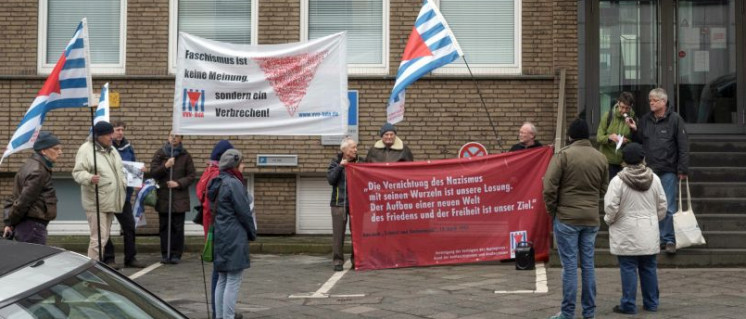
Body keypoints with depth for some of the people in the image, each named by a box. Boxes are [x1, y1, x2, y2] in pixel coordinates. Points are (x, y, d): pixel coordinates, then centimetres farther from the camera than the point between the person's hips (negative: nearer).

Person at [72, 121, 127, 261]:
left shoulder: (111, 149, 17)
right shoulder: (86, 149, -10)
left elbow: (119, 170, 29)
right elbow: (78, 172, -17)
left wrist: (124, 184, 18)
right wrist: (89, 178, -35)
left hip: (111, 201, 9)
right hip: (96, 202, -9)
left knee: (104, 237, 15)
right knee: (98, 238, -12)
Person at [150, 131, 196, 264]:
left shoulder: (185, 155, 4)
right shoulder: (160, 153, 6)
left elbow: (191, 175, 3)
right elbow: (153, 172, 1)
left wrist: (179, 183, -12)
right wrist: (165, 166, -15)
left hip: (180, 197, -1)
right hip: (163, 196, 1)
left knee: (178, 227, -1)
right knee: (164, 227, 4)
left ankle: (176, 254, 6)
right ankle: (165, 254, 11)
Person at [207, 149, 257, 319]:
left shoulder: (218, 183, 13)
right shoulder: (234, 184, -15)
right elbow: (244, 212, -14)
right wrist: (252, 233, 1)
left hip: (220, 237, 9)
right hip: (235, 238, -9)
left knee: (222, 280, 13)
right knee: (233, 281, -6)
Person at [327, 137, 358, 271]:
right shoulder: (336, 162, 4)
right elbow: (330, 179, -10)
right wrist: (340, 166, -13)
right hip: (339, 202, -2)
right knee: (338, 233, 0)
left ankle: (356, 260, 12)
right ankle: (337, 261, 6)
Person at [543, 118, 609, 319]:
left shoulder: (564, 155, -10)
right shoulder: (600, 158, 5)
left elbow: (549, 186, -13)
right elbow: (604, 189, 10)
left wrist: (552, 209, 1)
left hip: (567, 218, -4)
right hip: (592, 218, 4)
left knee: (569, 265, -1)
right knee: (588, 264, 11)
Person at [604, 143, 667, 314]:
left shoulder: (618, 181, -13)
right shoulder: (654, 179, 2)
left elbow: (611, 207, -13)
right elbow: (662, 205, 9)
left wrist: (609, 220, 6)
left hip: (627, 234, -4)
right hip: (649, 233, 4)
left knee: (628, 268, 0)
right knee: (649, 268, 12)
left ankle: (628, 304, 3)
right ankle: (651, 303, 18)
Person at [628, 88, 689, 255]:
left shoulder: (675, 119, -4)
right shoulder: (645, 120, 9)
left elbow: (683, 146, -5)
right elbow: (638, 142, 16)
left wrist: (682, 169, -9)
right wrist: (634, 130, -3)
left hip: (668, 170, -5)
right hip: (649, 170, 5)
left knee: (668, 208, -2)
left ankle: (669, 240, 5)